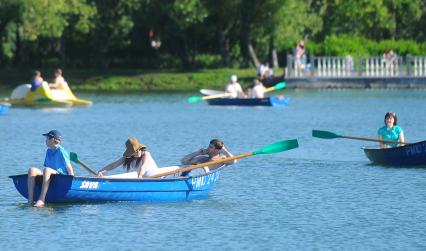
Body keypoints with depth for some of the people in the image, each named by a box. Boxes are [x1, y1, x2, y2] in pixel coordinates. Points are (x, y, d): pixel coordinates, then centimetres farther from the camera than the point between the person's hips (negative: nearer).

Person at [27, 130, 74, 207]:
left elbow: (68, 166, -7)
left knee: (47, 170, -36)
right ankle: (30, 200, -32)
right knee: (32, 170, -15)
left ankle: (41, 200, -49)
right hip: (50, 177, 7)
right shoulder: (48, 151, 20)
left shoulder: (61, 151, -3)